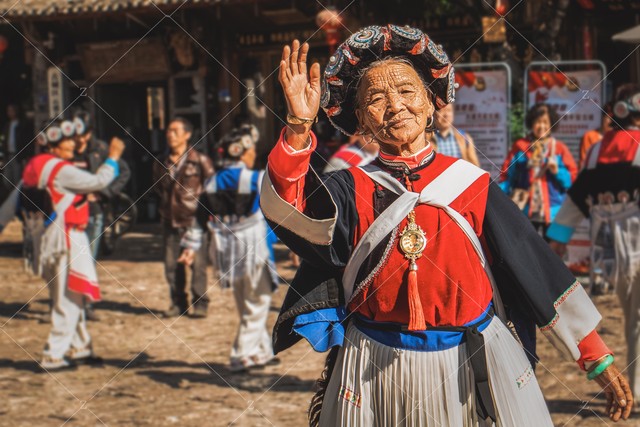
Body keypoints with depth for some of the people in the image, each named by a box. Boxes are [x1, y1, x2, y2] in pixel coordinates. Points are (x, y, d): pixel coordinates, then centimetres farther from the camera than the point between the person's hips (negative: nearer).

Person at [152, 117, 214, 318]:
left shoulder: (200, 160, -5)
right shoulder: (162, 163, 9)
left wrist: (202, 205, -3)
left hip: (194, 219, -4)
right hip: (170, 219, 4)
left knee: (197, 264, -4)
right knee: (171, 265, 5)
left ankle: (200, 303, 6)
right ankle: (178, 303, 16)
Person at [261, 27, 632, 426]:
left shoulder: (473, 185, 0)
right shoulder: (352, 190, 0)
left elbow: (538, 268, 1)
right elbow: (288, 210, -20)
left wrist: (597, 358, 1)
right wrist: (299, 126, -34)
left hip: (471, 368, 0)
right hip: (374, 378, 0)